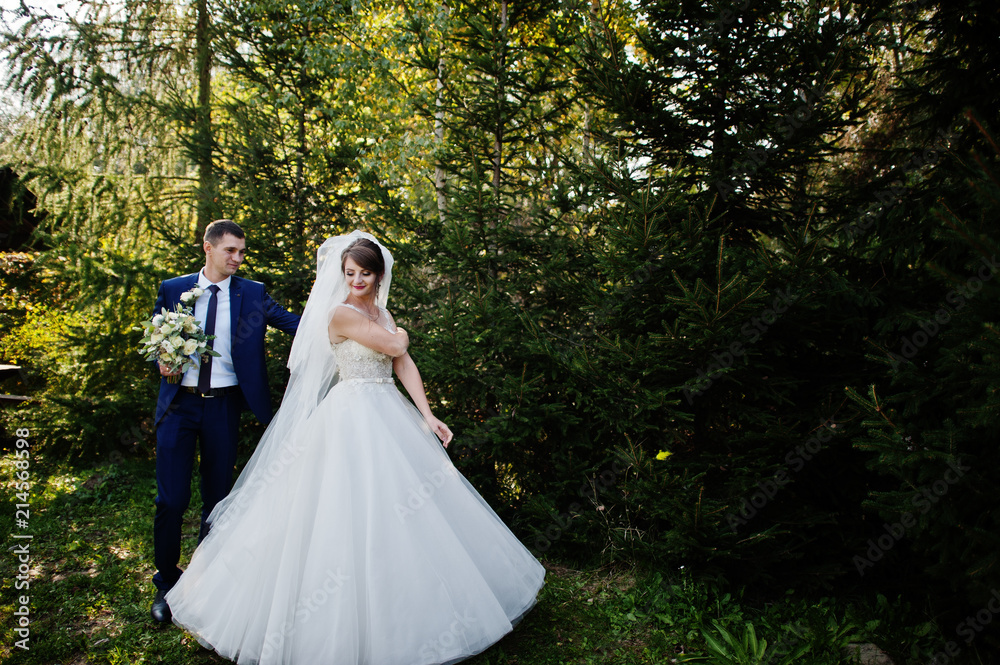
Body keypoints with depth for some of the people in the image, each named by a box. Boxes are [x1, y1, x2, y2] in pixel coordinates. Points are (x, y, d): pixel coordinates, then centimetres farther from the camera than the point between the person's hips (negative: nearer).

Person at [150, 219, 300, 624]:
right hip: (180, 404, 0)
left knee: (218, 496, 10)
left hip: (224, 405, 0)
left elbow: (292, 323, -8)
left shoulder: (252, 294, 3)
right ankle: (167, 582, 22)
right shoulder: (173, 290, 6)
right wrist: (162, 364, -8)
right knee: (172, 498, -1)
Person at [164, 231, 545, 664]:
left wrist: (427, 416, 0)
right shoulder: (340, 313, -10)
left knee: (397, 508, 12)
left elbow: (404, 364, 7)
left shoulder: (381, 312, 13)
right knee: (354, 511, -1)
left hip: (389, 415, 8)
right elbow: (394, 346, -13)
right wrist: (399, 335, 11)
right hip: (354, 418, -8)